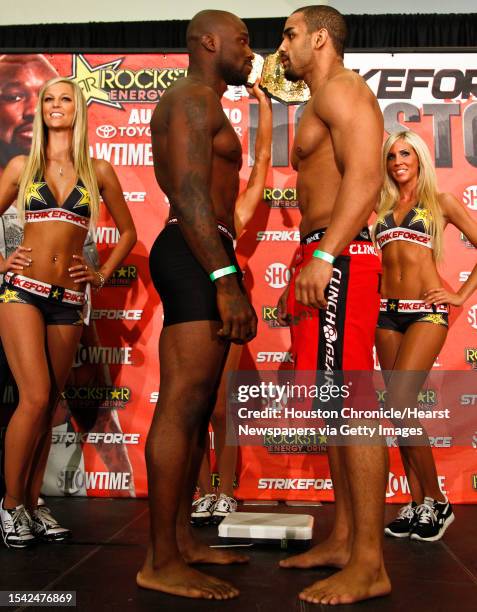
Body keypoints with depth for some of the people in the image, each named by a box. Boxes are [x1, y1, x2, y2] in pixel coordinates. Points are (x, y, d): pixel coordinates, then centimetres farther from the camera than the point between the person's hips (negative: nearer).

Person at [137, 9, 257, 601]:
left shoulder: (199, 109, 27)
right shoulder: (194, 99, -5)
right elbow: (189, 195, -18)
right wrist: (226, 280, -26)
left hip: (199, 263, 11)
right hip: (197, 262, -11)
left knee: (194, 406, 9)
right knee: (182, 407, -12)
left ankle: (181, 539, 16)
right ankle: (161, 562, -8)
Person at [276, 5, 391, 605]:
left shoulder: (341, 88, -2)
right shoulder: (322, 105, 29)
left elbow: (365, 176, -18)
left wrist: (324, 255, -28)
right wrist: (299, 276, 24)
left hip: (340, 260, -11)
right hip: (321, 258, 11)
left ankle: (369, 566, -7)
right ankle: (343, 540, 16)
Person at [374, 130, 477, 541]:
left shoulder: (440, 201, 7)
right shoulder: (382, 206, 17)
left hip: (427, 311, -5)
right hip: (387, 311, 5)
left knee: (400, 403, -17)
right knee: (400, 409, 3)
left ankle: (436, 501, -1)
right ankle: (417, 504, 12)